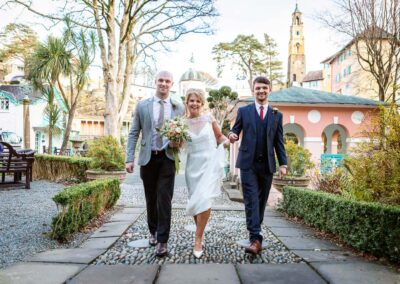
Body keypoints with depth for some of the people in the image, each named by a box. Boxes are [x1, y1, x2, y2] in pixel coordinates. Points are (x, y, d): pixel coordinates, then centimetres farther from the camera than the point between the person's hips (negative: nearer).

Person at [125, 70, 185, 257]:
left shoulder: (179, 107, 4)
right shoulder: (142, 105, 4)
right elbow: (133, 133, 2)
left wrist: (178, 142, -14)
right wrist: (129, 158, -5)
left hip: (168, 158, -1)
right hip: (148, 158, 2)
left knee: (164, 199, -6)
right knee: (151, 199, 14)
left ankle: (162, 241, 4)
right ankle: (153, 231, 35)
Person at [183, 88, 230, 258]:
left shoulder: (208, 118, -1)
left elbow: (219, 136, 9)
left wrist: (227, 140, -12)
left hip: (210, 164, -2)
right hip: (193, 166, 2)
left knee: (203, 201, -17)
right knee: (196, 202, 10)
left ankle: (198, 240, -2)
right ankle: (200, 234, 32)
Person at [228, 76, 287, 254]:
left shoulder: (277, 115, 11)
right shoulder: (243, 111, 6)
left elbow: (279, 142, 10)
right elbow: (235, 130, 5)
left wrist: (283, 163, 3)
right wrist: (232, 135, -19)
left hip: (267, 164, 3)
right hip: (248, 163, -2)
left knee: (261, 201, 10)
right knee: (251, 201, -8)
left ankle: (255, 232, 26)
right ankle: (256, 239, -9)